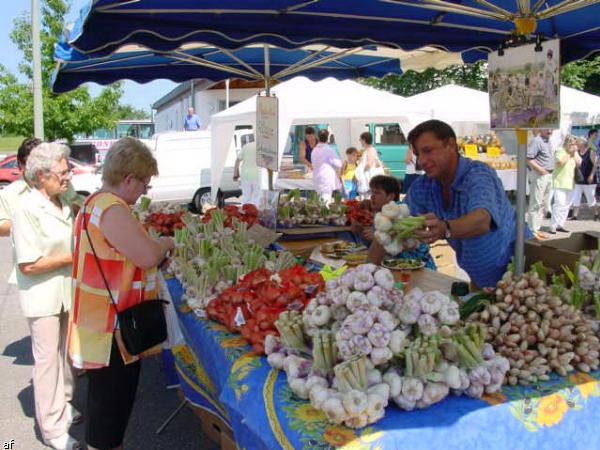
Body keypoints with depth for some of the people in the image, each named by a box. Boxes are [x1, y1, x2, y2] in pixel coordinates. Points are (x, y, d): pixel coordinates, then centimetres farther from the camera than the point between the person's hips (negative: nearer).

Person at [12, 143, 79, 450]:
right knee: (47, 359, 4)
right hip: (43, 297, -7)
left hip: (66, 291, 8)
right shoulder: (27, 210, -20)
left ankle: (63, 405, 39)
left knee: (65, 352, 19)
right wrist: (72, 256, -18)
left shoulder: (61, 203, 5)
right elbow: (28, 265, -23)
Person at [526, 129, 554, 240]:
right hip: (539, 175, -9)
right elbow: (528, 159, -22)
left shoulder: (548, 141, 15)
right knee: (535, 204, -6)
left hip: (548, 175, 9)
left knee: (543, 204, 13)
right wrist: (541, 170, -20)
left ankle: (536, 229, 21)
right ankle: (532, 230, -3)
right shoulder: (537, 141, -13)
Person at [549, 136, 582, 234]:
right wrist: (569, 153, -12)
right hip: (560, 183, -7)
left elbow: (579, 163, 3)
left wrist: (574, 152, -3)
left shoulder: (575, 152, 14)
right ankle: (553, 226, -10)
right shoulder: (560, 151, -5)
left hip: (570, 183, 7)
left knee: (567, 205, 8)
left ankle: (560, 225, 16)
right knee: (559, 204, -14)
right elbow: (560, 162, -19)